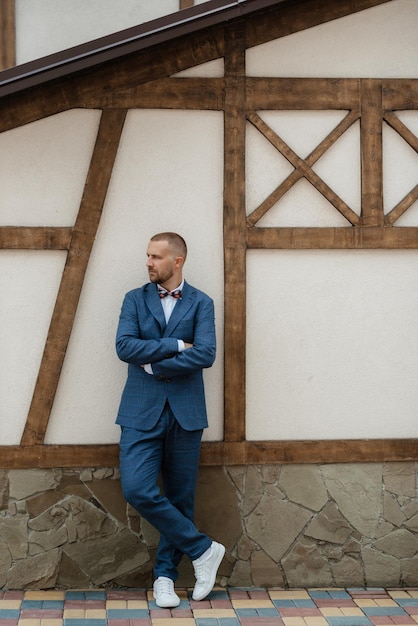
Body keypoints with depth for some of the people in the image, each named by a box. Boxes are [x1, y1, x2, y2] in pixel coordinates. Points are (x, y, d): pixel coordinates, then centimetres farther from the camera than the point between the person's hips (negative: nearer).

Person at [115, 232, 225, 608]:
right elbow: (124, 346, -7)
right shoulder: (135, 299, 8)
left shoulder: (201, 303, 4)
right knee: (137, 489, -13)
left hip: (185, 411, 0)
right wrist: (175, 345, -10)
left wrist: (154, 364, -10)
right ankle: (203, 549, 3)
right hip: (142, 411, 1)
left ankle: (165, 573, 22)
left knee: (180, 497, 5)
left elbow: (206, 354, -10)